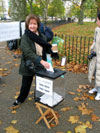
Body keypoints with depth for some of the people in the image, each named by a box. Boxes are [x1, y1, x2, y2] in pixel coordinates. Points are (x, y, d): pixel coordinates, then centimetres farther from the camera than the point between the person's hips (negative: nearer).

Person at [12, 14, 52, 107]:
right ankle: (20, 99, 40)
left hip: (41, 65, 4)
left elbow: (47, 50, 12)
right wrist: (41, 61, -36)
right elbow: (28, 52, -26)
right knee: (25, 85, 12)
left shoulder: (42, 36, 3)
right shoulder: (25, 37, -13)